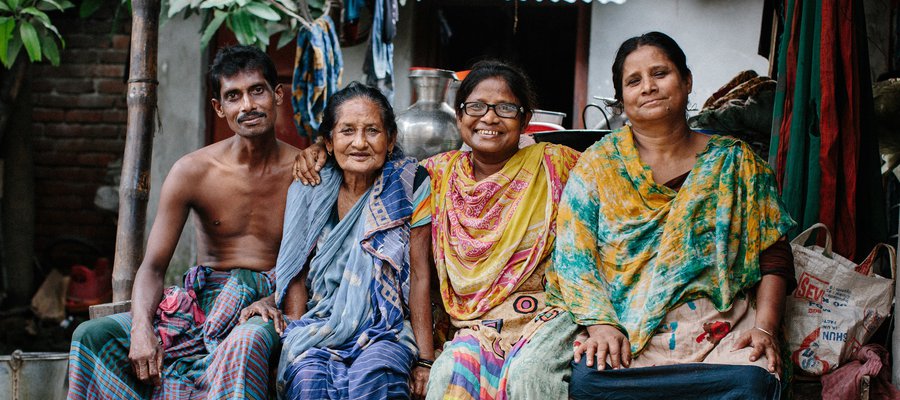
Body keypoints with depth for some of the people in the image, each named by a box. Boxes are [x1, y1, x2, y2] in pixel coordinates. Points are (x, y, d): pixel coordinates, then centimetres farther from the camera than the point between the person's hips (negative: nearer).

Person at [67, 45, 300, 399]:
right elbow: (152, 266, -2)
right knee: (93, 335, -17)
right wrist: (141, 326, -23)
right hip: (203, 300, 3)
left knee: (247, 342, -41)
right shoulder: (192, 172, 0)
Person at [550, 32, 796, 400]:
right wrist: (601, 324, -14)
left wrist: (765, 328, -7)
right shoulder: (597, 165, 11)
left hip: (717, 325, -1)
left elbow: (773, 256, 9)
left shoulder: (734, 162, 13)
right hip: (623, 325, 1)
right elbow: (573, 256, 2)